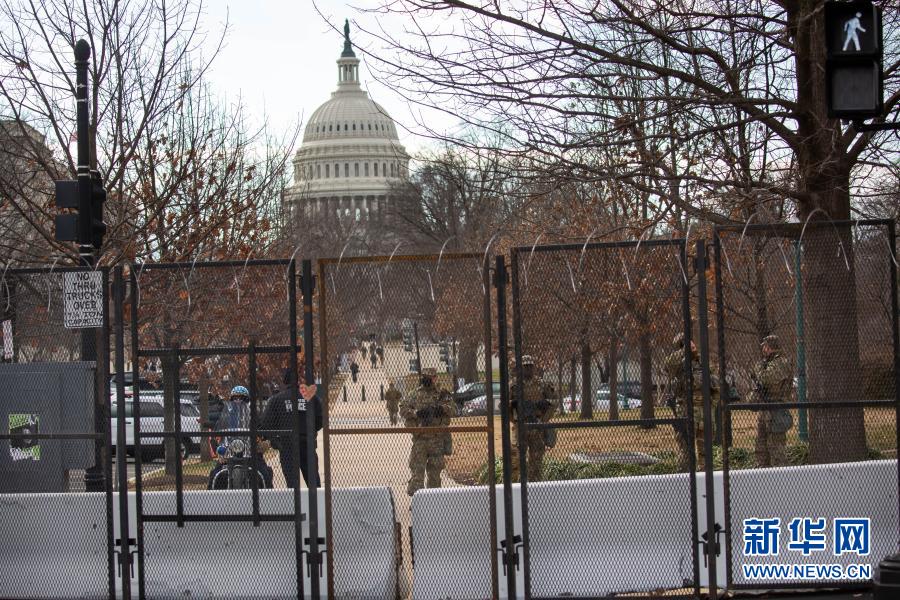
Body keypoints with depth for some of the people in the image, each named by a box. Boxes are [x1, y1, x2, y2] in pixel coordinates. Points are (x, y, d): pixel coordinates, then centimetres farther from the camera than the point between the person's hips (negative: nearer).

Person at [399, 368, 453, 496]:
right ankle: (415, 491, -5)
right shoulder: (415, 395, 3)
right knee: (417, 466, -6)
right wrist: (416, 412, -18)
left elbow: (451, 408, 0)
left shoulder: (441, 395, 9)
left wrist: (442, 408, -20)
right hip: (420, 436, -3)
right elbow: (403, 409, -2)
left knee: (436, 466, 10)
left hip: (437, 437, 3)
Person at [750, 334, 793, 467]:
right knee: (761, 445, 14)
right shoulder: (771, 362, 17)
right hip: (764, 410, 10)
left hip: (775, 411, -10)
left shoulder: (781, 363, -13)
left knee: (775, 446, -10)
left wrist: (759, 366, -7)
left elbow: (764, 378, -25)